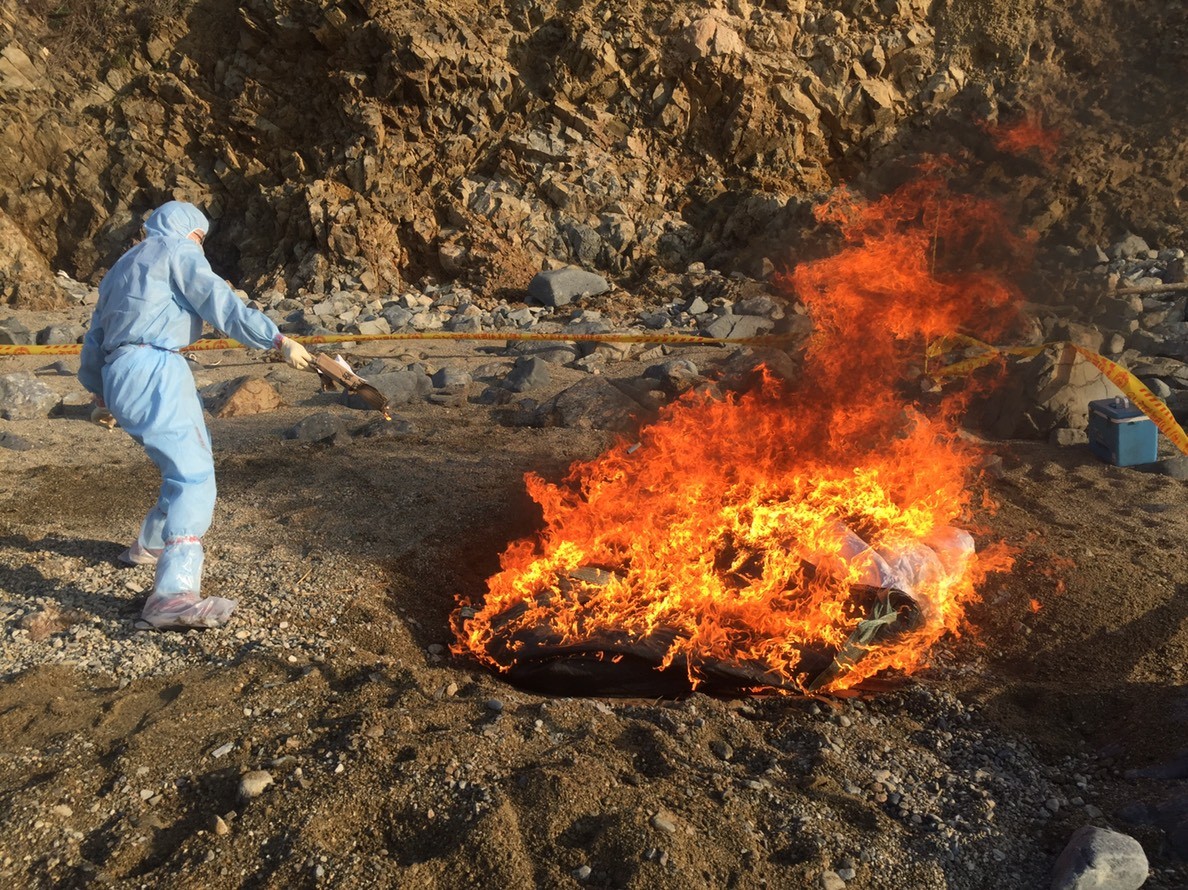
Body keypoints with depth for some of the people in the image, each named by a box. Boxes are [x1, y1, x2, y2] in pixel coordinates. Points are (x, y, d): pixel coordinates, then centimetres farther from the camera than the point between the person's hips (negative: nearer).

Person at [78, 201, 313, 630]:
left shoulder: (122, 266, 31)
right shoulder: (177, 249, 6)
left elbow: (95, 337, 35)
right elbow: (221, 303, -9)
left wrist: (97, 387, 49)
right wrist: (279, 340, -14)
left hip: (120, 374, 9)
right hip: (153, 371, -9)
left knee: (186, 466, 25)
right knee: (194, 475, -18)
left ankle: (148, 546, 42)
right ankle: (172, 595, -31)